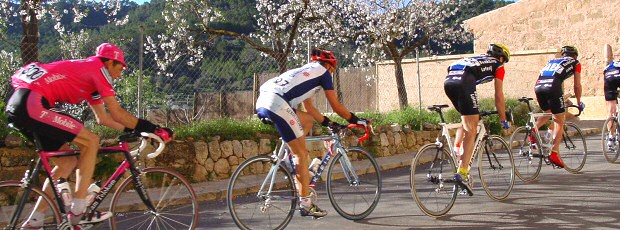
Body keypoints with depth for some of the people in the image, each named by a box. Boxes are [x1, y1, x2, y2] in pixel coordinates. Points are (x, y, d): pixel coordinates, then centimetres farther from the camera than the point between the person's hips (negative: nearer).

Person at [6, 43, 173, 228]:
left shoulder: (87, 72, 25)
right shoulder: (97, 69, -3)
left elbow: (103, 118, 29)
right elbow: (118, 113, -6)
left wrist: (133, 130, 26)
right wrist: (153, 129, 0)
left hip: (17, 106, 10)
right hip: (31, 104, -10)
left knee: (68, 162, 14)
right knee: (91, 141, -8)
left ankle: (34, 221, 17)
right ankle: (77, 211, -7)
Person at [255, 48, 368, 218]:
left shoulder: (304, 71, 35)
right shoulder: (322, 71, 13)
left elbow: (309, 108, 37)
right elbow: (336, 107, 13)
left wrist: (329, 123, 41)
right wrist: (356, 120, 25)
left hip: (262, 103, 8)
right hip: (277, 104, -8)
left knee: (308, 120, 26)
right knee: (302, 154, 0)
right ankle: (306, 205, 3)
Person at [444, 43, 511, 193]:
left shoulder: (475, 60, 40)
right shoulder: (498, 66, 22)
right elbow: (499, 96, 19)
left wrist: (475, 114, 50)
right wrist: (504, 120, 29)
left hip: (448, 81, 7)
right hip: (463, 82, -7)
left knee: (467, 121, 26)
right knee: (471, 129, -4)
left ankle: (456, 151, 9)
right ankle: (462, 172, -13)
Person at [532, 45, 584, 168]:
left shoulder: (552, 61, 36)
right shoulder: (575, 63, 24)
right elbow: (577, 86, 23)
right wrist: (579, 103, 36)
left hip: (538, 86, 5)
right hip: (552, 87, -5)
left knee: (548, 113, 28)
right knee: (559, 122, 5)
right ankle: (554, 153, -3)